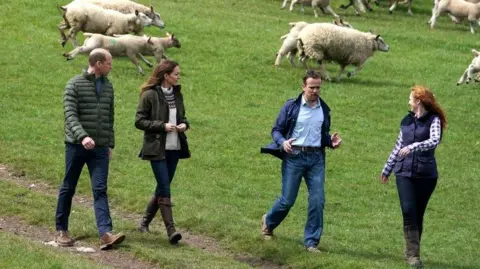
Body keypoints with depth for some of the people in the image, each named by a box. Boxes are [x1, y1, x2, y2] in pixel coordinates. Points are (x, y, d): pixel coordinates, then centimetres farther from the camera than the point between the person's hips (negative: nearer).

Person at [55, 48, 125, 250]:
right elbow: (70, 115, -14)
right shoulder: (75, 85, -5)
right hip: (76, 145, -4)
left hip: (100, 148, 4)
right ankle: (61, 230, 19)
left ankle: (105, 233, -18)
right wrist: (82, 136, -28)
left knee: (100, 190, -7)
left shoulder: (108, 86, 13)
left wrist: (110, 143, 16)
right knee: (68, 188, 7)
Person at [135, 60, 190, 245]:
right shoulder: (150, 95, -10)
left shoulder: (177, 94, 10)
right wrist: (162, 126, -19)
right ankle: (171, 230, -16)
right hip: (157, 148, -7)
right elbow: (139, 121, -9)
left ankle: (145, 221, 27)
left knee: (163, 187, 11)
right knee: (164, 188, -12)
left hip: (174, 148, 7)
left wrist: (184, 124, 0)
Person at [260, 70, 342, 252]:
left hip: (316, 158, 3)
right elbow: (276, 130, 0)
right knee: (288, 200, 2)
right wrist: (282, 142, -20)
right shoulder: (291, 106, -2)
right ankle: (269, 222, 32)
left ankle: (311, 242, 4)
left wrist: (331, 141, 0)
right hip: (294, 157, -3)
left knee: (318, 200, -5)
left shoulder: (324, 109, 11)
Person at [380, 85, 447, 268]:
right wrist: (387, 169, 25)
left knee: (418, 214, 3)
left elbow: (434, 140, -21)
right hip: (404, 172, 3)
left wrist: (413, 147, -34)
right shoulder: (407, 121, 13)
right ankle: (413, 253, -11)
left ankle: (411, 252, 15)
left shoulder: (433, 120, -3)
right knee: (409, 212, -11)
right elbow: (398, 147, 21)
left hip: (425, 174, -3)